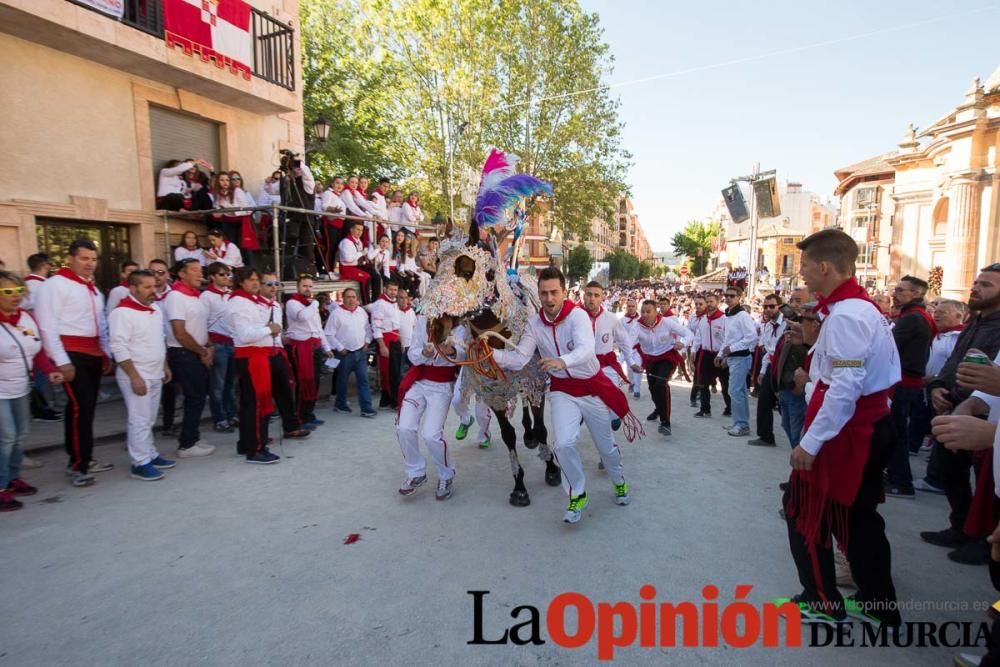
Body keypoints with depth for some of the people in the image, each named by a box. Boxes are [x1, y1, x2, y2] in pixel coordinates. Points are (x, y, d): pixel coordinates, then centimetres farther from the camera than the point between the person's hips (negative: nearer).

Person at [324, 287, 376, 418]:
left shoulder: (362, 312, 7)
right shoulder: (336, 313, -9)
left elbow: (368, 329, 18)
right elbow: (329, 335, -10)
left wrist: (367, 342, 5)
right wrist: (340, 348, -11)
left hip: (361, 352, 4)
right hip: (345, 353, -4)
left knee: (363, 379, -1)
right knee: (342, 380, 11)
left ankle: (366, 408, 0)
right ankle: (340, 404, 30)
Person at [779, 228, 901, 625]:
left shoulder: (845, 315, -21)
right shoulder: (860, 306, 11)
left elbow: (845, 388, -26)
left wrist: (811, 442, -24)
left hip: (845, 430, -10)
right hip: (868, 426, 10)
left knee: (803, 509, 5)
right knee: (857, 515, 19)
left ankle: (822, 603, 21)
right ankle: (878, 604, 32)